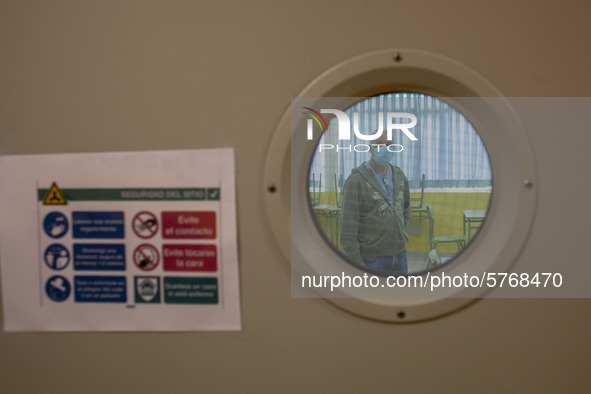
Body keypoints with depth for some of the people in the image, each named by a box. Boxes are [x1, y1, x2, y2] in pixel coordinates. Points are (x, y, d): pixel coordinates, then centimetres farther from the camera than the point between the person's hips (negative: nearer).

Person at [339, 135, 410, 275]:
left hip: (399, 254, 7)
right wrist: (355, 261, -17)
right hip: (371, 258, -6)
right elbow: (348, 224, -15)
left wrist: (400, 233, 13)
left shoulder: (399, 176, 9)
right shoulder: (356, 180, -12)